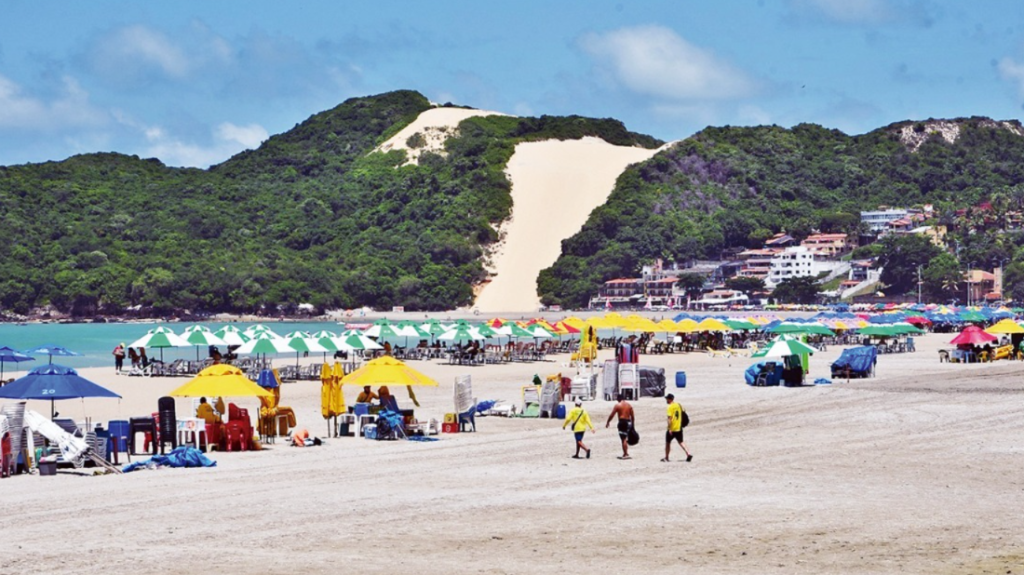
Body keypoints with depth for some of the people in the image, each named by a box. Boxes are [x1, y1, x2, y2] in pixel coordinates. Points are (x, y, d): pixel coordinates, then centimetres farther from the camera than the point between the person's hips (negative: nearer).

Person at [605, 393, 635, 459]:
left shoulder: (618, 405, -4)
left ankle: (626, 454, -7)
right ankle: (625, 454, 19)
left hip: (622, 422, -6)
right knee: (626, 439, 15)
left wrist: (608, 422, 8)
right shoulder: (629, 405, 11)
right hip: (629, 422, 6)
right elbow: (632, 416, 12)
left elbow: (611, 415, -4)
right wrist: (632, 425, 20)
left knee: (623, 439, -5)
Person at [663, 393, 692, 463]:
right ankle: (688, 455, -9)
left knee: (668, 442, 10)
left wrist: (669, 429, -21)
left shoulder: (670, 407, -14)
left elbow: (669, 418, -20)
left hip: (672, 429, -6)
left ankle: (666, 458, 17)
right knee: (681, 442, 9)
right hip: (679, 428, 6)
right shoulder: (679, 405, 7)